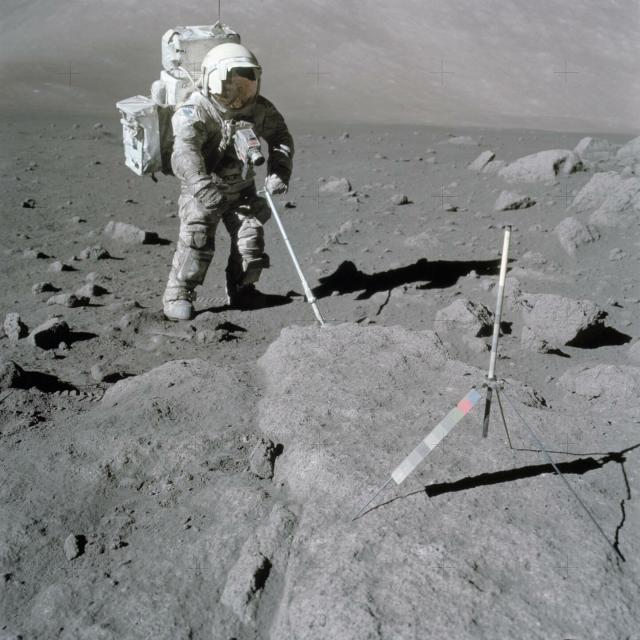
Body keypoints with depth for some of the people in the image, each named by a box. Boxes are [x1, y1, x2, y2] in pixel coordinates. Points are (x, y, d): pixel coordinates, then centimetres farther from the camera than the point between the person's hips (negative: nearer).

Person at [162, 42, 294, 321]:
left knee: (251, 235, -1)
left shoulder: (260, 108, -4)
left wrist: (277, 172, -11)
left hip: (241, 187, 5)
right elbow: (184, 151, -36)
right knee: (197, 239, -15)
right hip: (203, 190, -4)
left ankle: (241, 289, 20)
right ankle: (178, 295, 0)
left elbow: (281, 138, 6)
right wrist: (202, 186, -51)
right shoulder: (195, 110, -22)